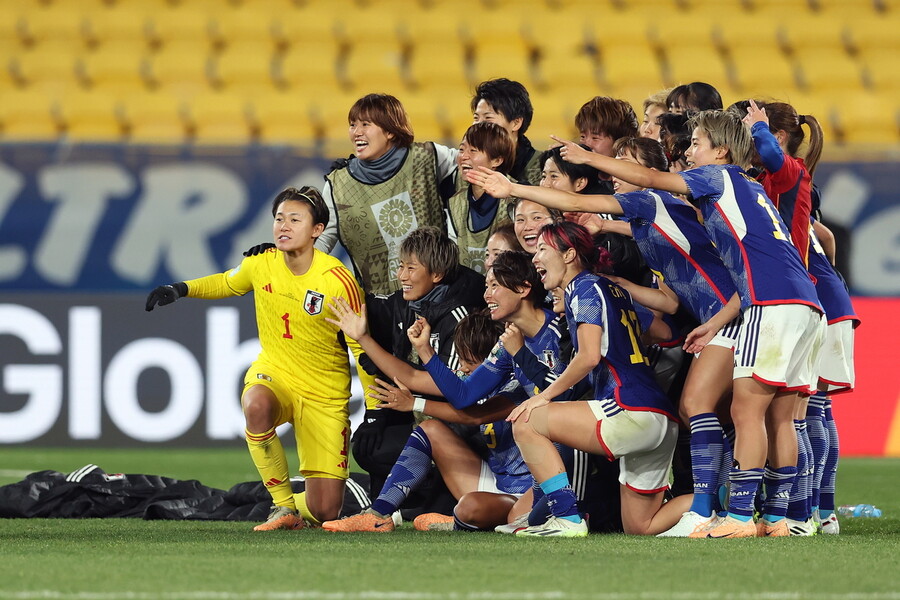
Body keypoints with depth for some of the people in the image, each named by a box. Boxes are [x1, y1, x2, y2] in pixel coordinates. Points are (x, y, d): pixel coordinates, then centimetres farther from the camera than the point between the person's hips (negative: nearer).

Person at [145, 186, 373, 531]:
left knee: (324, 512, -7)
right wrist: (181, 289, 1)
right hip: (272, 373, 2)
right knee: (257, 406, -39)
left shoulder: (338, 282, -17)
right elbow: (227, 283, 18)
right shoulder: (260, 263, -6)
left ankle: (300, 507, 33)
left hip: (324, 395, -2)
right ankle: (283, 505, -20)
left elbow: (363, 349, -9)